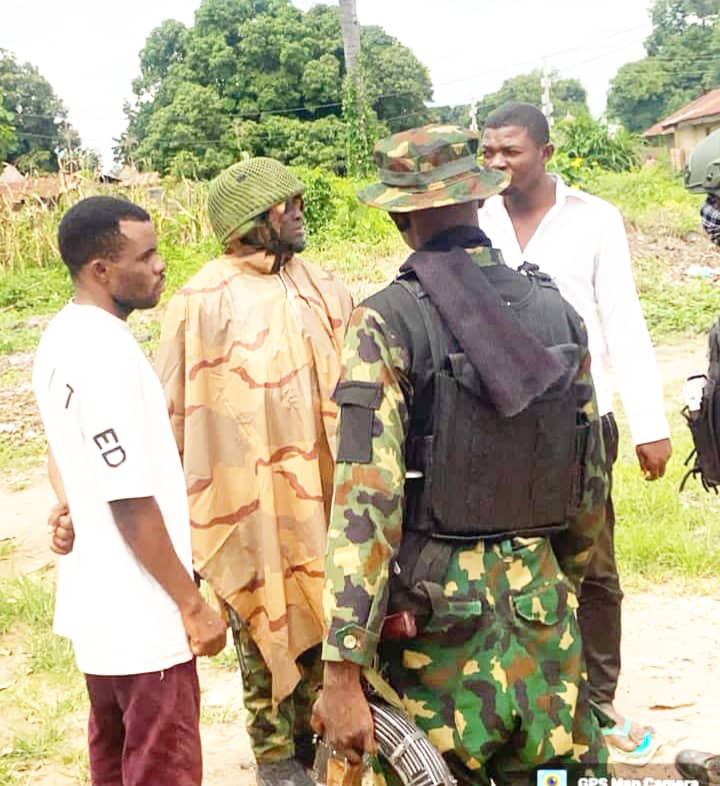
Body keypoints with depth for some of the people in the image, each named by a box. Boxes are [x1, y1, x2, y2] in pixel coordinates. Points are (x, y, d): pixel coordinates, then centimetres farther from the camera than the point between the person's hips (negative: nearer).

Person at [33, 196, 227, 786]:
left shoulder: (63, 336, 7)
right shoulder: (105, 354, -24)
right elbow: (133, 506, -23)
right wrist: (193, 604, -16)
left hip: (97, 604, 10)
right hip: (142, 618, -10)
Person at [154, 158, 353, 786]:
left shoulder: (319, 286, 4)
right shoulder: (204, 301, -12)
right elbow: (171, 409, -8)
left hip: (320, 489, 5)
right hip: (253, 499, -4)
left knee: (322, 615, 14)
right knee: (266, 625, 10)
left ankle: (316, 731, 34)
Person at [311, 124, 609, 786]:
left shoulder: (387, 322, -12)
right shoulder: (558, 311, 3)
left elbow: (367, 496, -18)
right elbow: (590, 482, 9)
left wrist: (342, 672, -16)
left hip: (435, 606, -3)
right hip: (542, 603, 4)